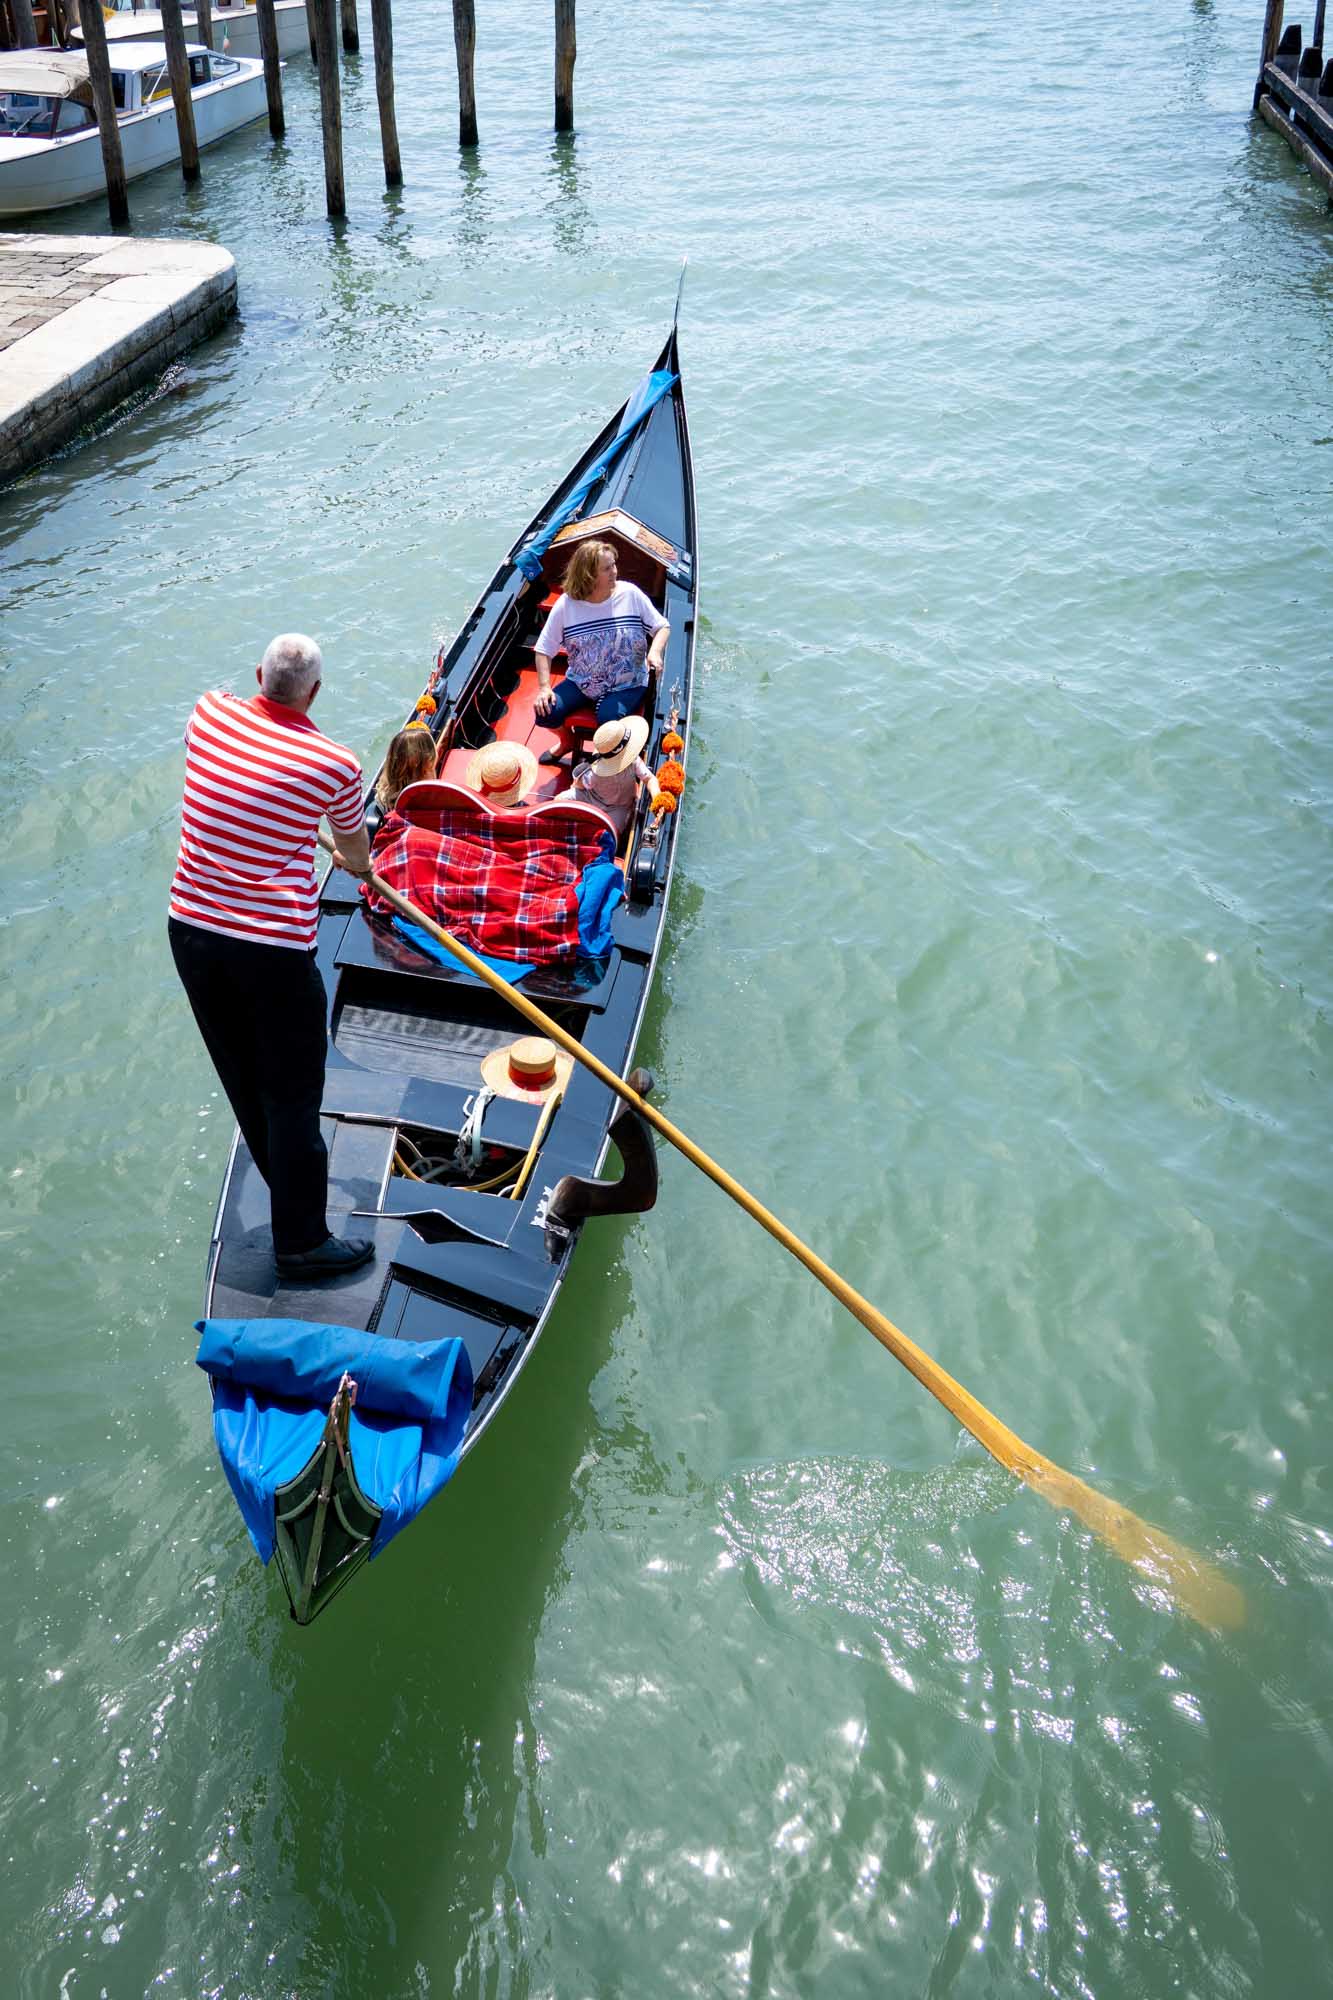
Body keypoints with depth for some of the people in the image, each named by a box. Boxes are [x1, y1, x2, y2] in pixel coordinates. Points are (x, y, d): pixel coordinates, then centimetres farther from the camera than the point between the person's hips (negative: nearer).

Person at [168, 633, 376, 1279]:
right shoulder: (334, 765, -10)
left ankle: (289, 1192, 42)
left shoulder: (209, 713, -1)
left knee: (243, 1080, 21)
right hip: (274, 950, -5)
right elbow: (355, 849, 12)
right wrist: (358, 866, 36)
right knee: (292, 1097, 8)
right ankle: (300, 1242, 19)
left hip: (191, 932, 6)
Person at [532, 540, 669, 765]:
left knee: (608, 719, -32)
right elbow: (543, 649, -2)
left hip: (627, 685, -2)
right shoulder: (566, 604, -8)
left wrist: (655, 651, -20)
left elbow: (662, 627, 2)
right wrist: (544, 687, -15)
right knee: (545, 713, -17)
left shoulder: (630, 594, -8)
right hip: (581, 682, 2)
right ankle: (566, 741, 20)